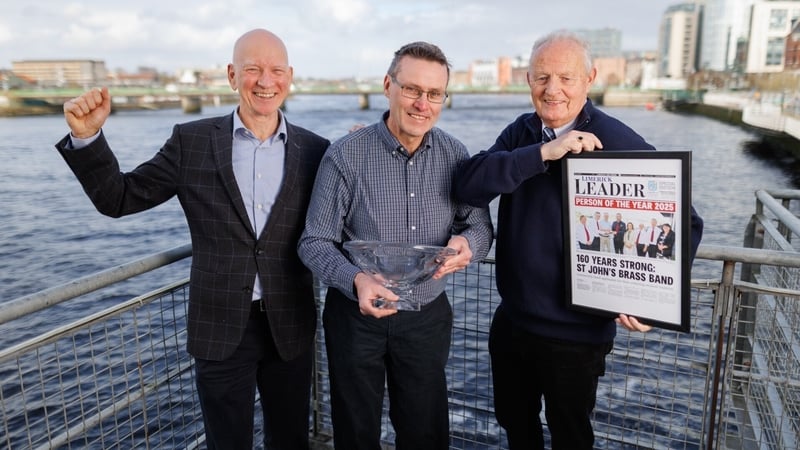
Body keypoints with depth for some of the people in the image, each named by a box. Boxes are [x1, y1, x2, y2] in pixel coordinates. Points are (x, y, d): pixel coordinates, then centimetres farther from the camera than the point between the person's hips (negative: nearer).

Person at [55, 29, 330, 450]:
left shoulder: (314, 150, -2)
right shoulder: (192, 141, -4)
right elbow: (120, 198, 1)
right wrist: (86, 136, -14)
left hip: (290, 328, 1)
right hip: (220, 329, 0)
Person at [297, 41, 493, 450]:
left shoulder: (455, 155, -5)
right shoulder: (346, 155, -15)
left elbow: (481, 225, 1)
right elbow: (314, 243, -13)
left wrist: (467, 242, -23)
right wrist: (357, 280, -32)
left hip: (428, 315, 2)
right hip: (357, 314, -2)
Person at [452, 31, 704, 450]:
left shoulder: (619, 144, -16)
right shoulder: (520, 132, -2)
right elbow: (467, 185, -18)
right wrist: (542, 154, -30)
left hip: (575, 334, -5)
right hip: (509, 321, 5)